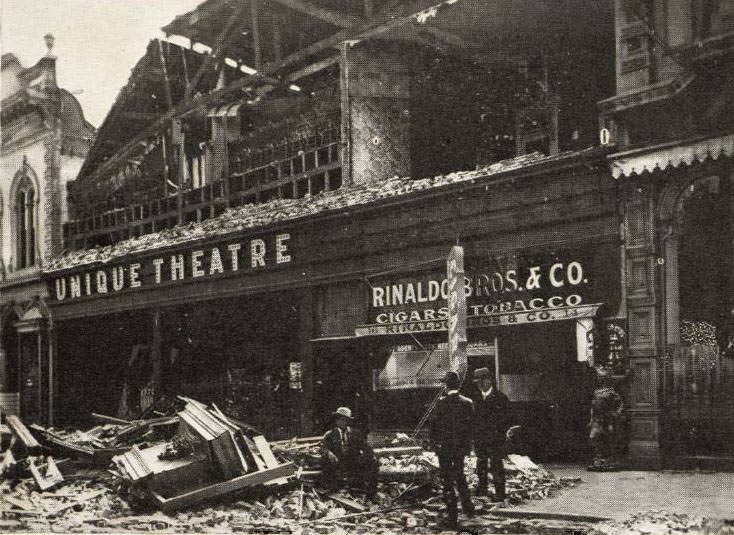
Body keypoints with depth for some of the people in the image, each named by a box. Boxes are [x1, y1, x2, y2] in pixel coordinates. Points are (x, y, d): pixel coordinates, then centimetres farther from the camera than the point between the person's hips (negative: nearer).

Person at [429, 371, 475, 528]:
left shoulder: (441, 403, -15)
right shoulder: (468, 403, -5)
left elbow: (433, 425, -12)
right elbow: (473, 426, 1)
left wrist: (434, 442, 5)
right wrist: (468, 444, 12)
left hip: (444, 447, -4)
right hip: (461, 447, 4)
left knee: (447, 481, 4)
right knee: (459, 475, 25)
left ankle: (452, 517, 4)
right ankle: (468, 507, 29)